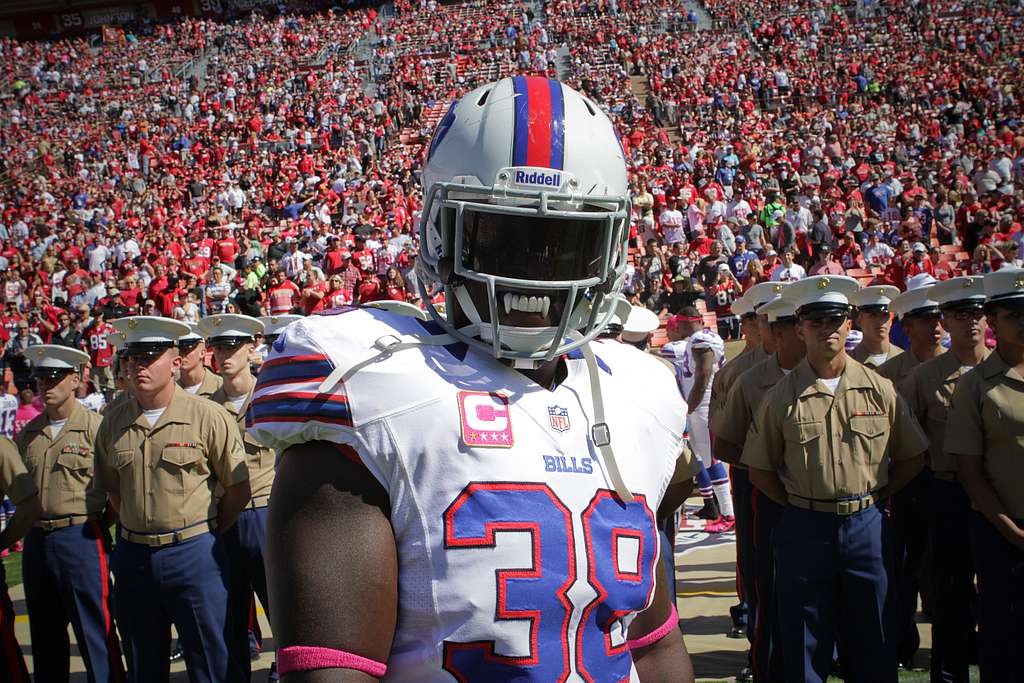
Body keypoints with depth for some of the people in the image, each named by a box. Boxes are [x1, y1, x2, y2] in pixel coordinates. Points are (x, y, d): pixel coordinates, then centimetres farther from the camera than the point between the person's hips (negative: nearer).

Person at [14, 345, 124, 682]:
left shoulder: (94, 427, -8)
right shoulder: (28, 433, 10)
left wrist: (97, 520, -6)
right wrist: (27, 524, 10)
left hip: (81, 537, -6)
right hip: (36, 539, 6)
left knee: (95, 629, -2)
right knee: (45, 632, 16)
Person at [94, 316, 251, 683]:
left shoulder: (208, 416, -9)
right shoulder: (113, 423, 4)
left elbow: (238, 491, -4)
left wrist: (204, 535, 4)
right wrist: (137, 532, 10)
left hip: (193, 553, -4)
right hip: (132, 555, 5)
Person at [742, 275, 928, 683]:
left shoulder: (880, 390, 1)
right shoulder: (783, 397, -3)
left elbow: (912, 458, 9)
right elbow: (759, 469, 3)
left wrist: (874, 497, 3)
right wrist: (799, 505, -2)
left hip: (866, 526, 1)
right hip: (804, 530, -1)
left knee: (872, 648, 12)